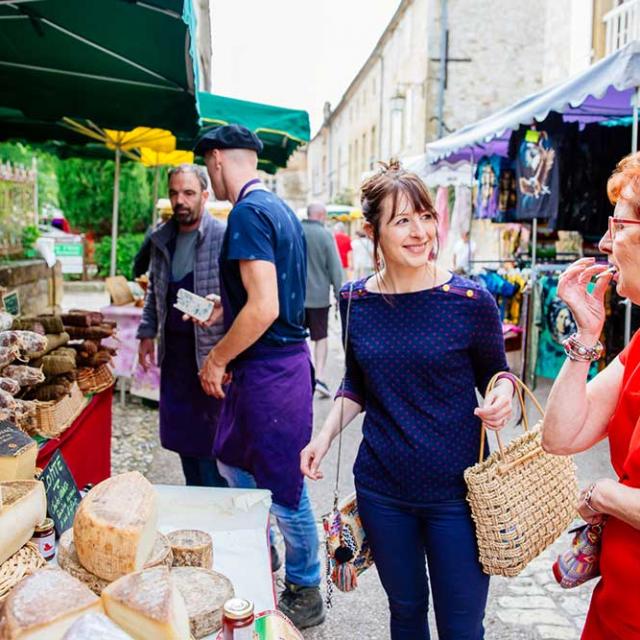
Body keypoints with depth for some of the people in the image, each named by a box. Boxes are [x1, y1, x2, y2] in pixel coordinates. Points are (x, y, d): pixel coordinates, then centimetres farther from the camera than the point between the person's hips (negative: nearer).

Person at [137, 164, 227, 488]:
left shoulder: (223, 236, -11)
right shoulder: (161, 239, 11)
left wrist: (217, 308, -26)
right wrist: (147, 333, 15)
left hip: (211, 350, -7)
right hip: (173, 350, 7)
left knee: (210, 435, 0)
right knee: (180, 432, 15)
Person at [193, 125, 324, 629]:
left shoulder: (248, 213, -18)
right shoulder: (279, 209, 12)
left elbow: (264, 308, -26)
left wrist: (217, 359, -14)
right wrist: (220, 310, 22)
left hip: (271, 372, -10)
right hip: (279, 360, 10)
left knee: (284, 490, 5)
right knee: (233, 466, 23)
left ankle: (305, 595, 23)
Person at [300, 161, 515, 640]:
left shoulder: (471, 301, -13)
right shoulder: (354, 301, -2)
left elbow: (494, 371, 3)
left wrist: (503, 391, -19)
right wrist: (325, 435, -2)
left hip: (456, 491, -3)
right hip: (382, 490, 3)